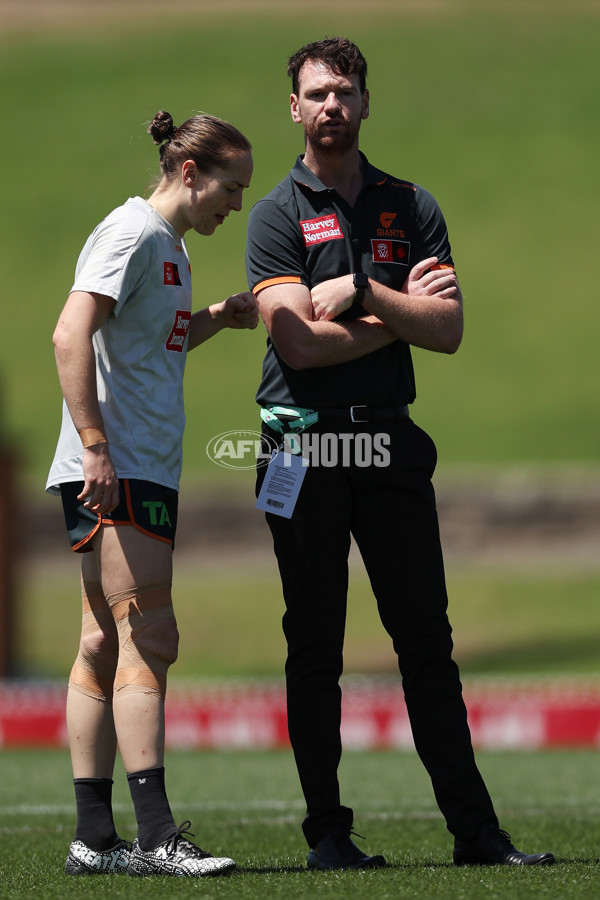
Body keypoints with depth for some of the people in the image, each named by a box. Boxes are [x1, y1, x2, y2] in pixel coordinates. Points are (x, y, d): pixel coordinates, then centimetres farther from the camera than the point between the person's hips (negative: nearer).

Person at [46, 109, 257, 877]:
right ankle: (157, 837, -17)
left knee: (106, 647, 8)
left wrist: (214, 321, 16)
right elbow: (71, 336, -19)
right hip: (117, 470, -10)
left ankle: (94, 839, 9)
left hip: (146, 472, 10)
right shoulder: (132, 233, -10)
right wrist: (95, 445, -24)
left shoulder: (169, 245, 20)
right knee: (148, 643, -14)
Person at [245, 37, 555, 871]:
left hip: (390, 445, 2)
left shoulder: (412, 207, 11)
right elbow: (299, 342, -11)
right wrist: (401, 313, -4)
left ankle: (475, 830, 1)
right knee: (315, 647, 2)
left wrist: (362, 290, -11)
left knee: (427, 641, 2)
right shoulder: (277, 215, 1)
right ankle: (327, 830, 6)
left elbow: (448, 329, 0)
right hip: (305, 449, -2)